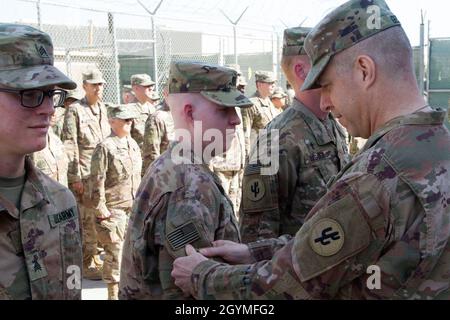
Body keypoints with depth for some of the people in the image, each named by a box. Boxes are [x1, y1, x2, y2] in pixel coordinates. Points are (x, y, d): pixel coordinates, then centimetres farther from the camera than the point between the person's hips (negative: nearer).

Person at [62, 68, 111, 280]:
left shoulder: (103, 109, 14)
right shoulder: (75, 110, -6)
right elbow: (69, 146, -10)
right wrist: (75, 177, -13)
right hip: (85, 175, -6)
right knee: (87, 220, -3)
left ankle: (97, 257, 24)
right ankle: (88, 264, 5)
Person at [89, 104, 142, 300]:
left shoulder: (133, 144, 11)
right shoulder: (105, 148, -11)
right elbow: (97, 181, -13)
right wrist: (101, 209, -15)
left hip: (134, 207, 7)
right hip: (114, 208, -7)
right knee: (115, 249, -2)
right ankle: (113, 292, 10)